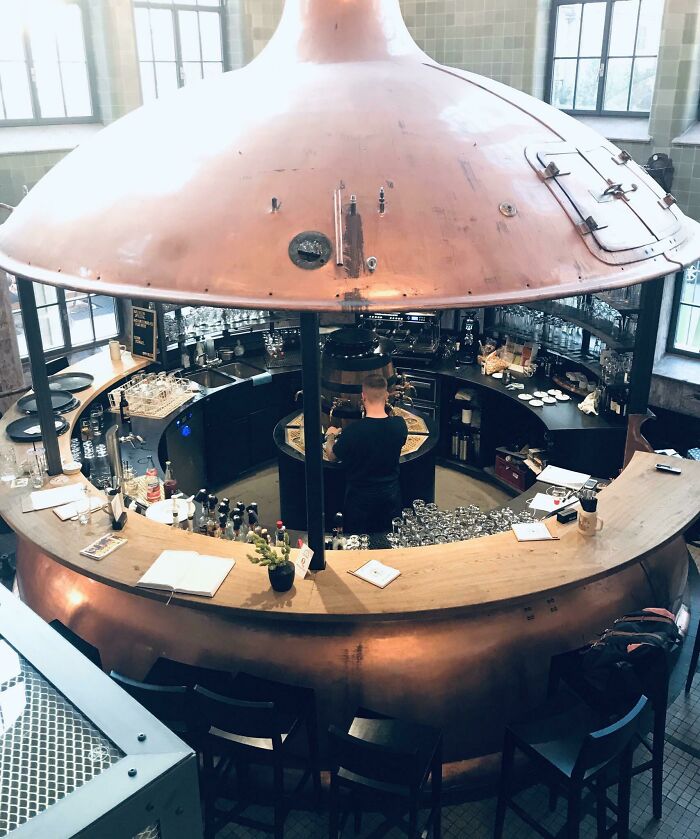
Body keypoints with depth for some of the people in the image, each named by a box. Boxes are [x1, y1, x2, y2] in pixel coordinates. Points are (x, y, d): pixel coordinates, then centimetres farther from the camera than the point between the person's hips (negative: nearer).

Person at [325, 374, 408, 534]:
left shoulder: (354, 431, -26)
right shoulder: (400, 425, -16)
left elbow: (332, 455, -8)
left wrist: (331, 435, 13)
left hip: (360, 498, -3)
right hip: (391, 495, 3)